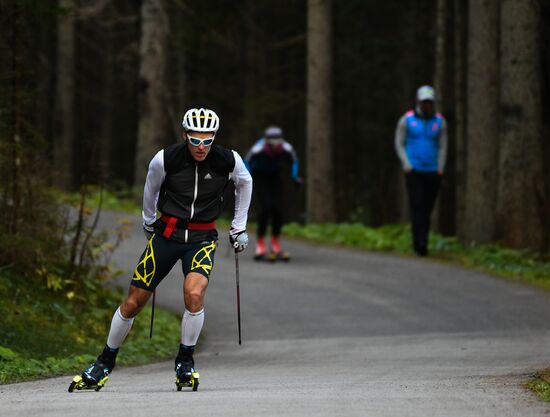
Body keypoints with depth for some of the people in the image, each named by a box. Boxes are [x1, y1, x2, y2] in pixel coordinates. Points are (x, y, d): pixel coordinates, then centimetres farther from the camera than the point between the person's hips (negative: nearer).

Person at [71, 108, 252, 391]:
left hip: (202, 238, -1)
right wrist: (149, 222, 23)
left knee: (194, 293, -27)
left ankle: (185, 362, -6)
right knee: (133, 302, 3)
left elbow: (245, 183, 11)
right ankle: (105, 363, 24)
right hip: (167, 234, 1)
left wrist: (239, 227, 15)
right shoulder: (165, 159, -14)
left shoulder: (229, 161, -13)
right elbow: (151, 187, 9)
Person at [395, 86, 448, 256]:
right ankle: (420, 243, -23)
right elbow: (399, 144, 3)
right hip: (414, 172, -2)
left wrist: (440, 169, -5)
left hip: (432, 172, 2)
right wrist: (406, 164, -10)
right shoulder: (406, 120, 1)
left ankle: (421, 243, 16)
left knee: (427, 208, 5)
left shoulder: (440, 122, 5)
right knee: (417, 206, -15)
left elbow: (443, 147, 6)